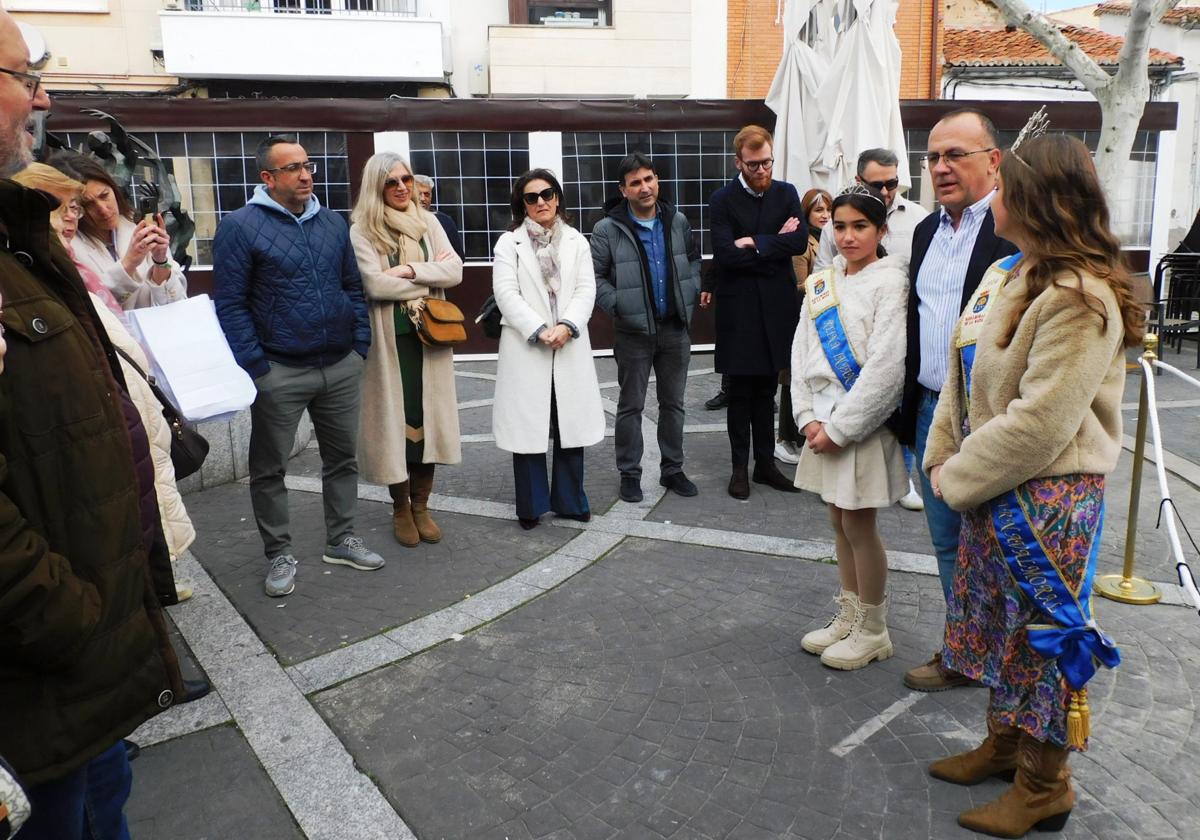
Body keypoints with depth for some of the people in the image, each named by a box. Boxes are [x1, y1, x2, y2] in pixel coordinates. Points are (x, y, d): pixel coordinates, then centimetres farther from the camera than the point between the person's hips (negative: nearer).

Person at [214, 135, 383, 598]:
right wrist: (255, 367, -14)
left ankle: (341, 539, 30)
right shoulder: (240, 226, -7)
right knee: (269, 469, 6)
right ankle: (278, 555, 21)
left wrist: (360, 344, 6)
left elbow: (353, 287, 14)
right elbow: (229, 303, -10)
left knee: (342, 456, 14)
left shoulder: (332, 222, 9)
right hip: (280, 372, -4)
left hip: (341, 367, 5)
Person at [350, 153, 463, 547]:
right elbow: (374, 283, -16)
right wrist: (431, 276, -8)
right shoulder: (361, 230, -3)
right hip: (389, 339, -3)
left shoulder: (427, 222, 9)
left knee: (429, 418, 6)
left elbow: (455, 270, -1)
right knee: (395, 420, 3)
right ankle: (400, 509, 19)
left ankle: (421, 506, 20)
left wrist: (411, 270, -15)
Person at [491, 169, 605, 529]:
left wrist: (566, 326, -14)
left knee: (572, 425, 6)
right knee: (528, 426, 1)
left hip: (570, 347, 3)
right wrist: (540, 331, -17)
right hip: (525, 347, -2)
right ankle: (531, 506, 14)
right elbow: (506, 293, -7)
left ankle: (570, 500, 20)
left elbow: (586, 290, 3)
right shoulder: (509, 243, 4)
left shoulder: (576, 241, 11)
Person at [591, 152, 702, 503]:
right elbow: (594, 276, -6)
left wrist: (691, 292, 7)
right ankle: (629, 474, 17)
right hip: (634, 332, -4)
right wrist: (619, 306, -13)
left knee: (673, 403, 12)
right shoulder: (607, 230, -10)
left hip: (675, 328, 4)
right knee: (631, 406, 5)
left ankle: (672, 469, 25)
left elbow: (693, 258, 19)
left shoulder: (678, 222, 5)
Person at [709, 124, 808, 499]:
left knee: (767, 390, 12)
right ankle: (740, 466, 16)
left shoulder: (786, 193, 6)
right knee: (740, 393, 6)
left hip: (776, 308, 3)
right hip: (738, 310, -3)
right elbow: (725, 254, -17)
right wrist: (775, 243, -11)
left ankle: (765, 463, 22)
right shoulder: (723, 200, -4)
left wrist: (755, 243, -15)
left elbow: (800, 240, -8)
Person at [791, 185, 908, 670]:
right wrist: (809, 417, -4)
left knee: (859, 525, 2)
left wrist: (840, 427, -16)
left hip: (864, 423, -6)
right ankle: (848, 617, 30)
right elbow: (802, 351, 7)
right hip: (824, 419, 6)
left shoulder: (890, 281, -11)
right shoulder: (820, 282, 7)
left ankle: (873, 631, 19)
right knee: (839, 522, 14)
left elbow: (886, 365, -17)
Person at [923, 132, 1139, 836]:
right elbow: (964, 377, 10)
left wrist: (959, 479, -15)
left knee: (1043, 632, 6)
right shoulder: (1006, 273, 7)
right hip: (992, 488, 9)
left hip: (1049, 496, -9)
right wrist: (943, 457, 2)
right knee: (997, 619, 20)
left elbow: (1038, 424, -25)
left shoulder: (1080, 297, -21)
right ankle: (1003, 741, 40)